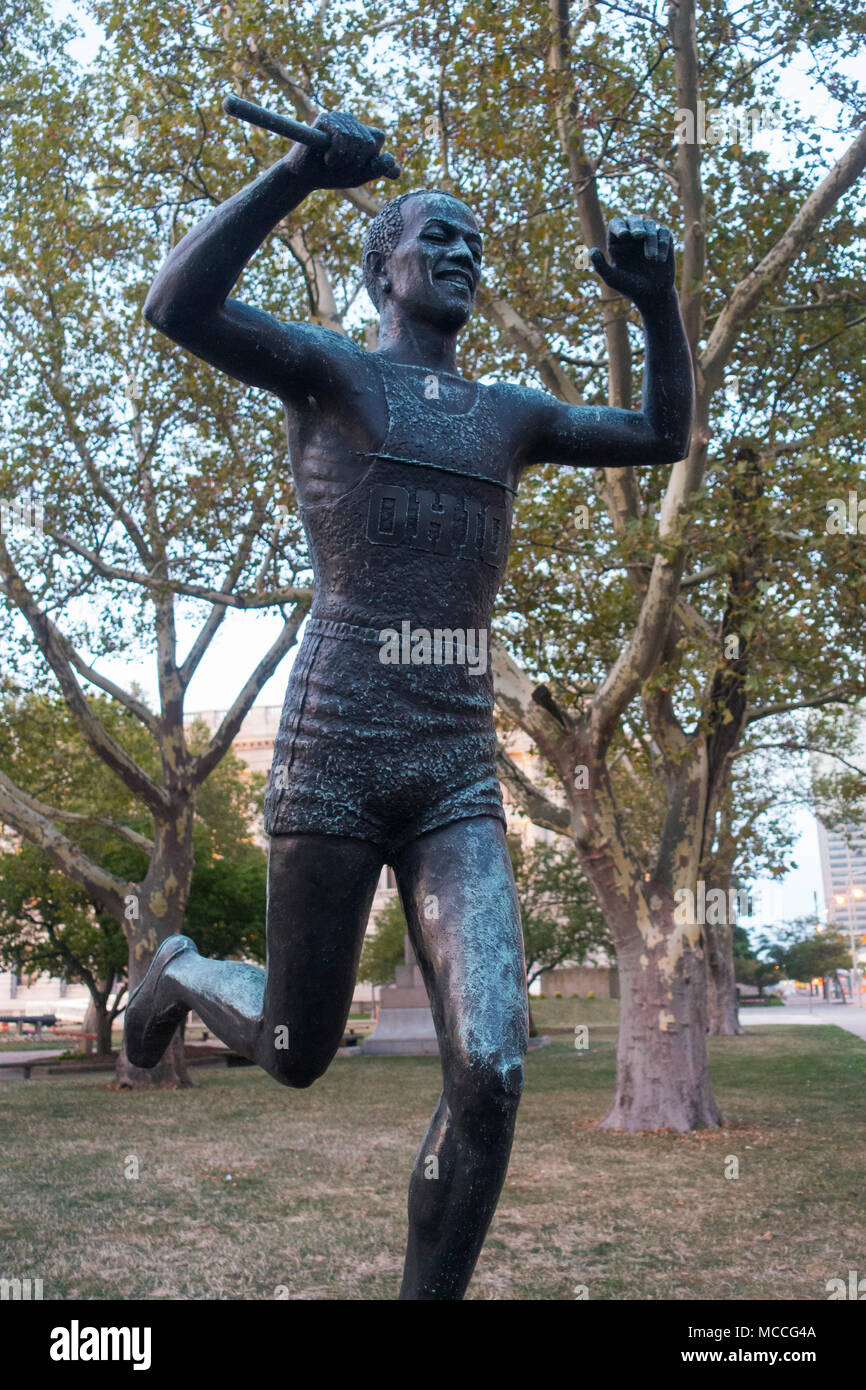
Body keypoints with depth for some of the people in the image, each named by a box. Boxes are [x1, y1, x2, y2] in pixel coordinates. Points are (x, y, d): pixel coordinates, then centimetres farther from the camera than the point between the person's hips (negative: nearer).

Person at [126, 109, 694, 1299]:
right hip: (334, 755, -4)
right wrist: (304, 169, -15)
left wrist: (659, 302, 15)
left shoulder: (508, 415, 22)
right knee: (297, 1054, 11)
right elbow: (175, 308, -11)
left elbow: (663, 437, 28)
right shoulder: (328, 371, 7)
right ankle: (182, 972, 45)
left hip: (461, 777, 4)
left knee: (493, 1070, -12)